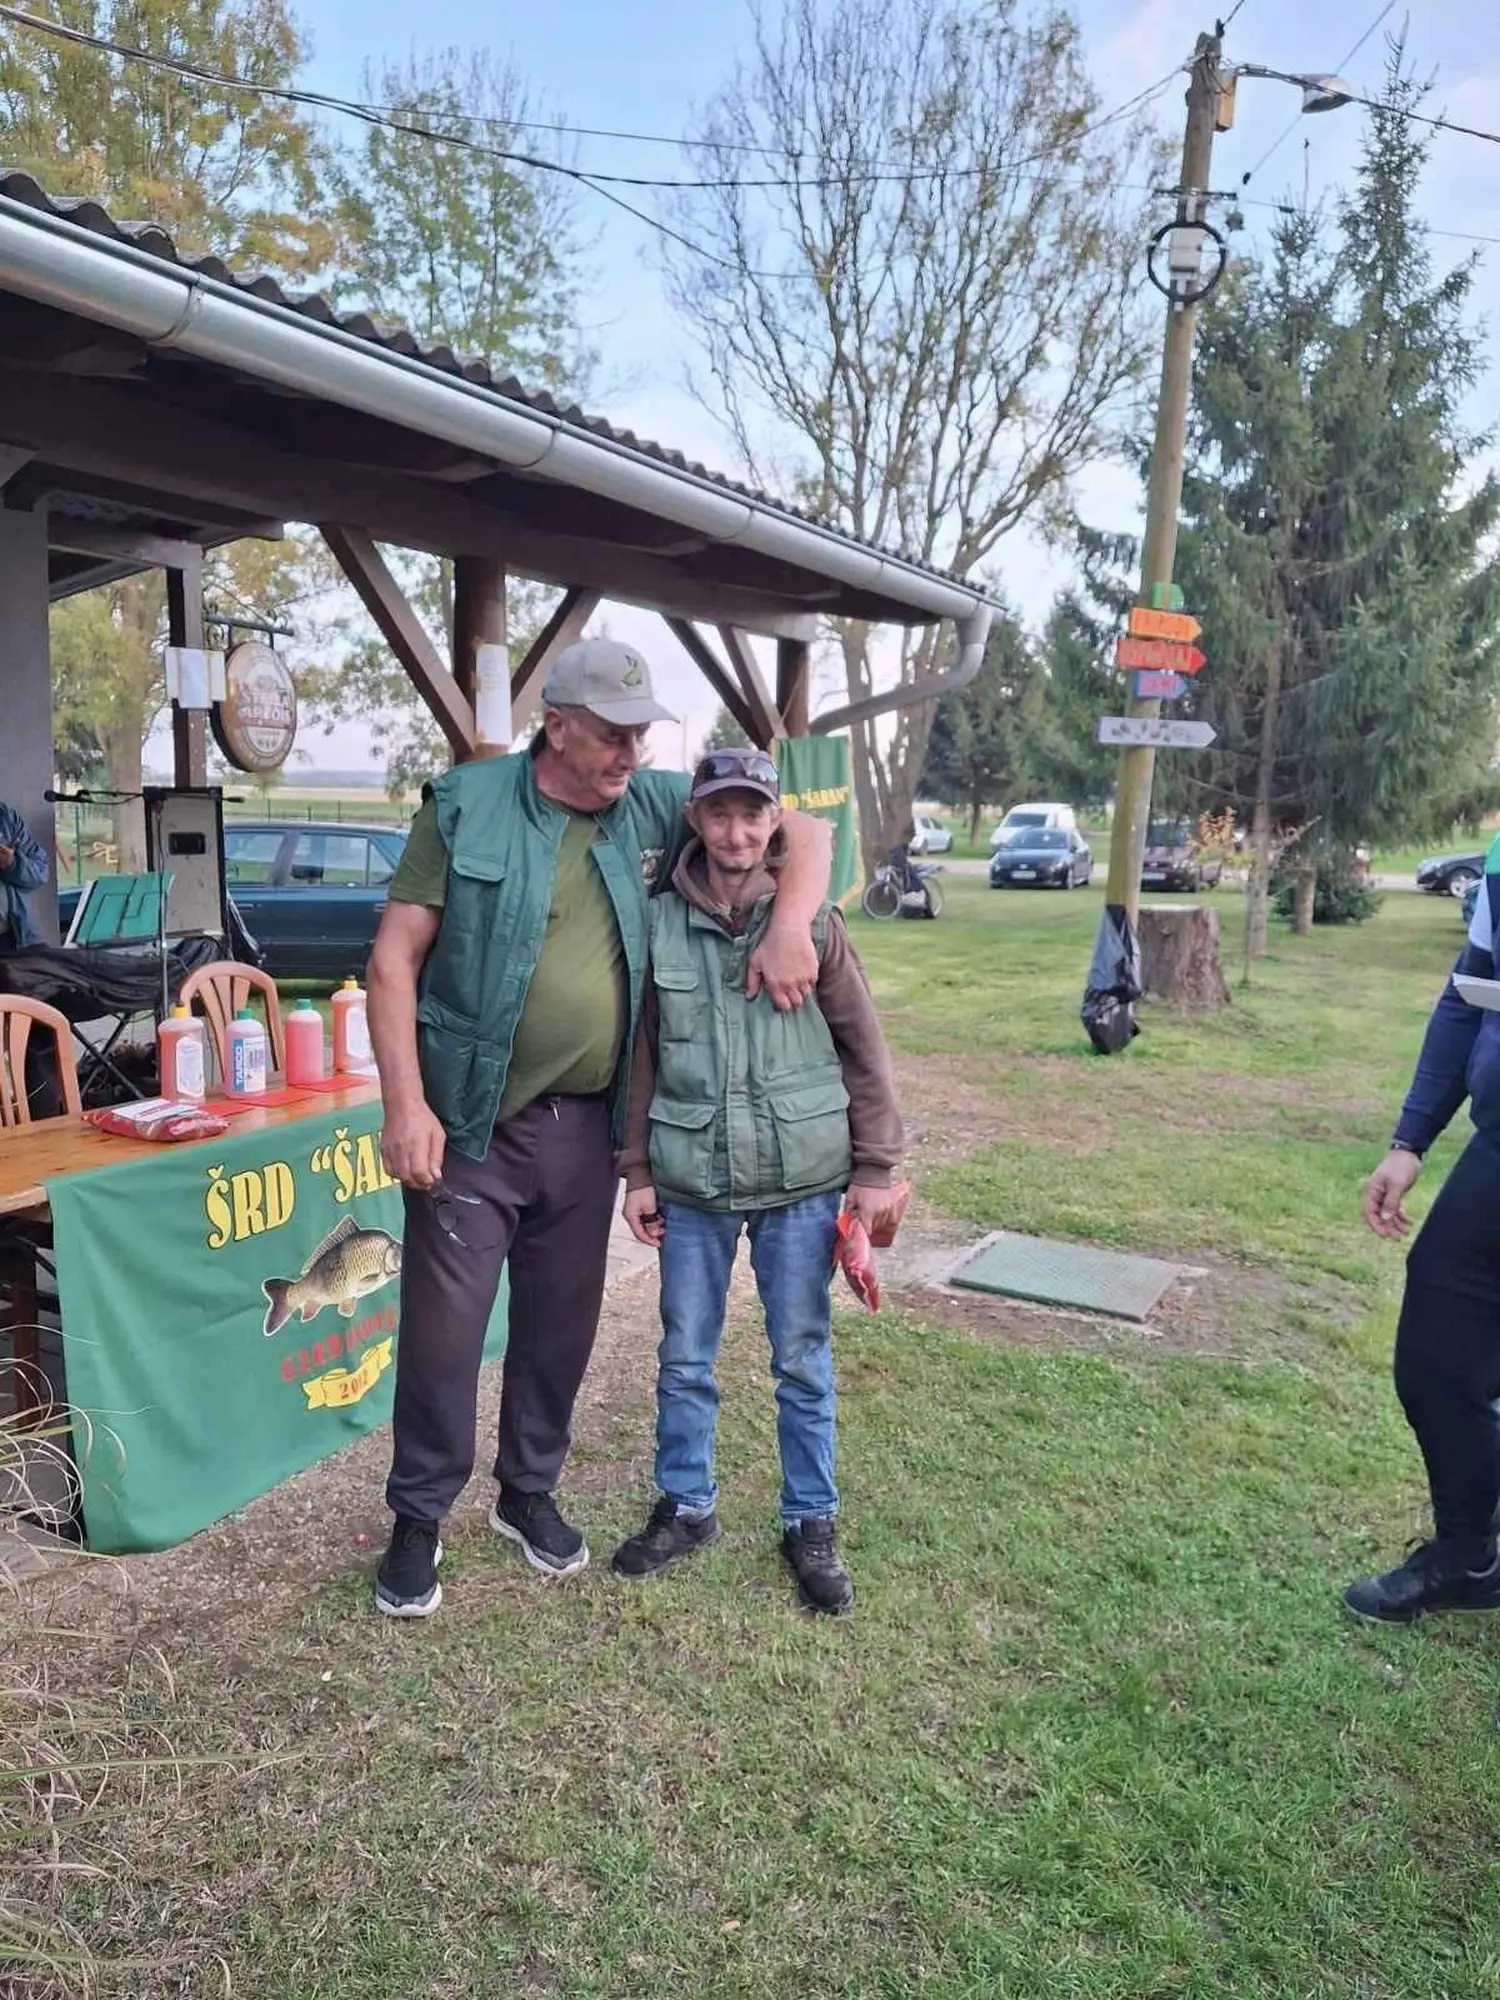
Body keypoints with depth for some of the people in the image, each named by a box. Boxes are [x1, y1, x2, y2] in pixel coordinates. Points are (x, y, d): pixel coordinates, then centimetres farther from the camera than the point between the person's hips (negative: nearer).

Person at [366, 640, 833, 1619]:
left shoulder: (656, 807, 3)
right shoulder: (467, 807, -7)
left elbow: (806, 831, 8)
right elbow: (396, 958, -7)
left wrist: (790, 928, -10)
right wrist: (405, 1104, -14)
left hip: (587, 1125, 4)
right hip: (473, 1124, -3)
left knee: (562, 1321, 16)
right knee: (444, 1327, 5)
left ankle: (530, 1494, 38)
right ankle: (419, 1520, 27)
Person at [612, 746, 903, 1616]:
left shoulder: (813, 921, -4)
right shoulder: (661, 923, -1)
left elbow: (864, 1050, 0)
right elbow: (642, 1055, 5)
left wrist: (876, 1167, -1)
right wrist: (638, 1171, 5)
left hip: (800, 1181, -1)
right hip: (690, 1182, 2)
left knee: (804, 1359, 11)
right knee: (685, 1358, 13)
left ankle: (813, 1522, 29)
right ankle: (687, 1505, 34)